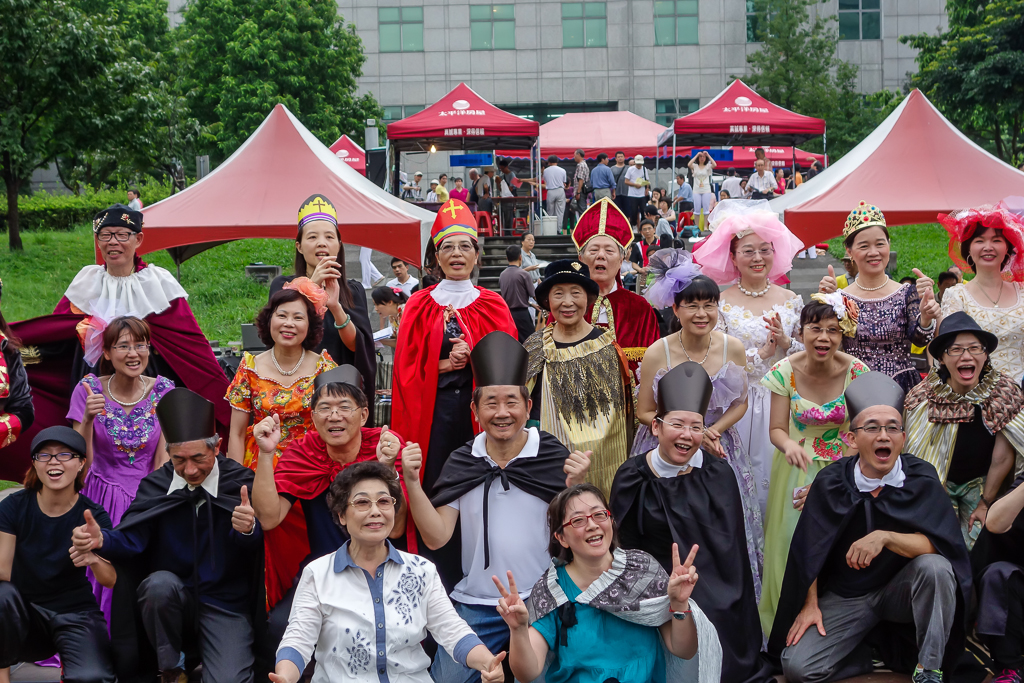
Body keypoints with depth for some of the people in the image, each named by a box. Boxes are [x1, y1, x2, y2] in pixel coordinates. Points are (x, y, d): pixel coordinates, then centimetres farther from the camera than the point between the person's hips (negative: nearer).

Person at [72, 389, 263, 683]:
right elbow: (131, 539, -9)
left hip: (226, 604, -2)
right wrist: (102, 540, -32)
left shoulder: (241, 482, -7)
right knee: (160, 582, -33)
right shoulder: (156, 484, 0)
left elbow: (257, 548, -19)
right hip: (171, 601, 2)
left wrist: (249, 528, -44)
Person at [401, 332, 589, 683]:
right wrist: (413, 482, -12)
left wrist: (575, 485, -24)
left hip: (541, 602, -2)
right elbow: (437, 536, -2)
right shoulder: (461, 463, 1)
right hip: (475, 604, 2)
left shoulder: (553, 457, -6)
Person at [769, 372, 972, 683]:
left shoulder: (921, 479, -10)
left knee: (936, 567, -32)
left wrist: (885, 537, -34)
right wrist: (810, 605, -5)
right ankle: (877, 652, 6)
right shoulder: (831, 483, -10)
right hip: (843, 598, 0)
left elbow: (940, 545, -21)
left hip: (900, 590, 0)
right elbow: (810, 550, -1)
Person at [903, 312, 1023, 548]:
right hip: (936, 484, -1)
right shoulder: (922, 397, -18)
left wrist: (985, 504, -7)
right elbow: (917, 458, -13)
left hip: (982, 484, 1)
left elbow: (1001, 459, -11)